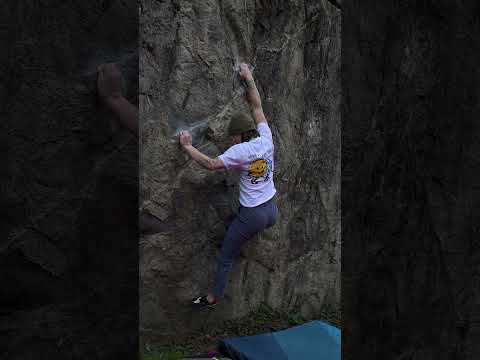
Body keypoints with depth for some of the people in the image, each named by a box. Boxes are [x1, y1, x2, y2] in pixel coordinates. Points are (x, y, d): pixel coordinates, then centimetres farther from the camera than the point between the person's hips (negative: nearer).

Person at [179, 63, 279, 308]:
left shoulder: (240, 151, -17)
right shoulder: (266, 140, -1)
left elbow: (211, 164, -22)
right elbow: (257, 107, 10)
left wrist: (188, 146, -12)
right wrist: (249, 80, 20)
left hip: (251, 216, -5)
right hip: (273, 212, 5)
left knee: (225, 257, 12)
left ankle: (214, 297, 24)